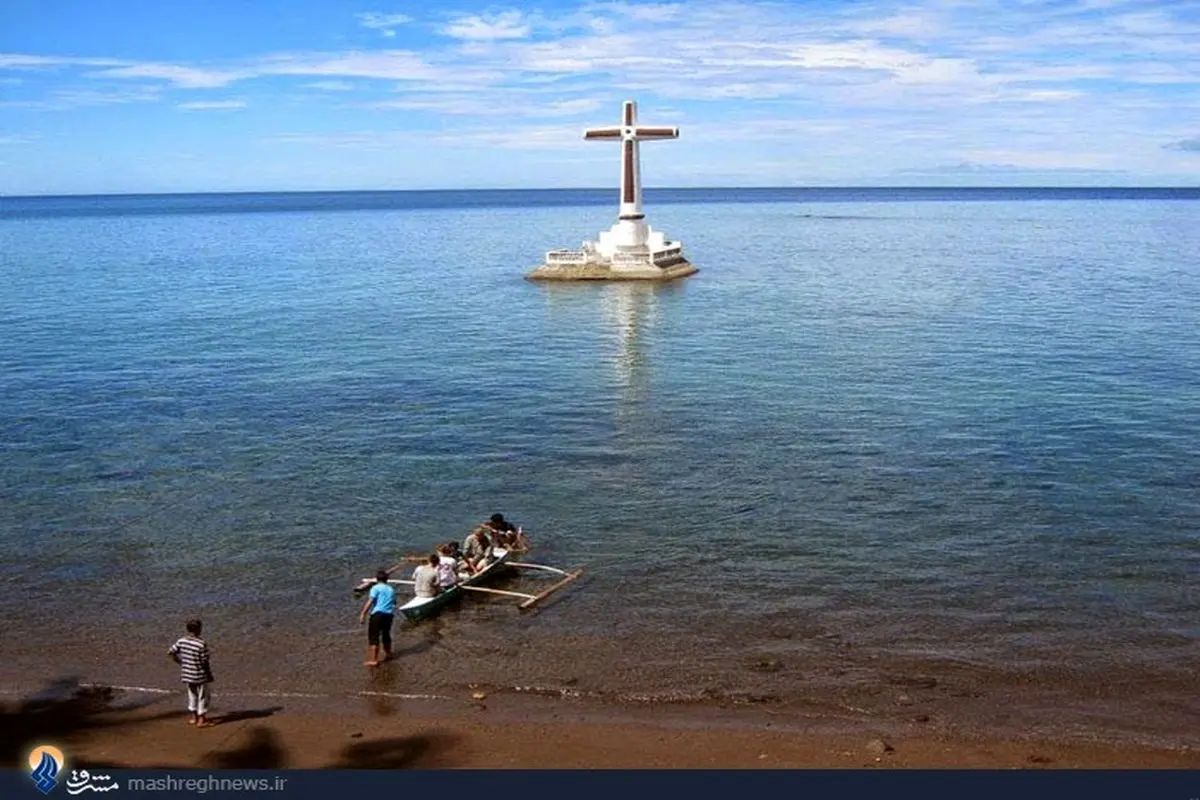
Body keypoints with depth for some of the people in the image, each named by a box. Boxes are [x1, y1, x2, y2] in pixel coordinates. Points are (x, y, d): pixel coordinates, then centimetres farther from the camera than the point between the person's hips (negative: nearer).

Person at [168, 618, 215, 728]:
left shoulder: (181, 641, -6)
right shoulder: (202, 644, -22)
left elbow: (170, 652, -2)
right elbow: (204, 662, -19)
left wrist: (180, 662, 12)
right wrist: (209, 675, -5)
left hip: (187, 673, 6)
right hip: (200, 675, -6)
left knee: (192, 694, 22)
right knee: (203, 696, 10)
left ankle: (194, 717, 31)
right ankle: (201, 720, 14)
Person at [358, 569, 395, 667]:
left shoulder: (376, 588, 2)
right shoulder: (391, 589, 20)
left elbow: (370, 601, -9)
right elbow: (394, 603, 22)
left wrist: (363, 614, -12)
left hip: (378, 614, -6)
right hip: (390, 614, 6)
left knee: (373, 637, -4)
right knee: (386, 634, 25)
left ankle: (373, 660, -10)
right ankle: (388, 654, 41)